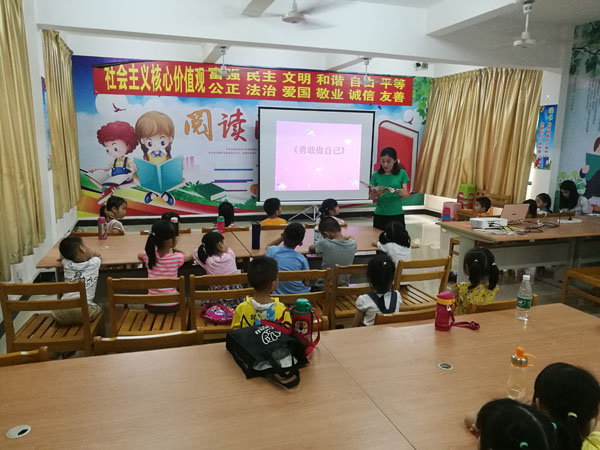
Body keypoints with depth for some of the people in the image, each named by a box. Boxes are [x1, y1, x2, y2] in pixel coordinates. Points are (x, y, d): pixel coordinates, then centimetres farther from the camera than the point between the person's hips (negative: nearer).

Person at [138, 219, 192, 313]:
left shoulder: (148, 255, -8)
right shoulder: (177, 257, -15)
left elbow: (139, 255, 18)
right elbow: (190, 256, 9)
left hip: (152, 306, 2)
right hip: (171, 306, -2)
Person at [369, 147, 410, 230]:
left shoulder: (402, 173, 1)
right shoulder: (376, 175, 1)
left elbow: (406, 195, -1)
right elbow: (371, 197, 2)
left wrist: (401, 192, -23)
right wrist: (374, 193, -20)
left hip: (397, 215, -1)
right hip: (380, 215, 1)